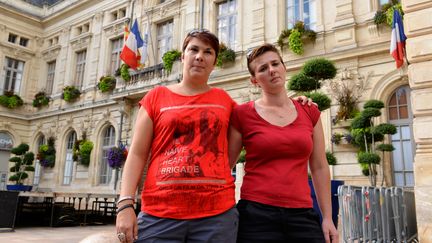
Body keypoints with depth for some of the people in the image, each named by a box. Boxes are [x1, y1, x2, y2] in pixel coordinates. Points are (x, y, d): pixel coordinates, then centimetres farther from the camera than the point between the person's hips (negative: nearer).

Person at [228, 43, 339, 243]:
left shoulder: (310, 112, 7)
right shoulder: (242, 114, -2)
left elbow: (319, 168, 10)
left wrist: (327, 218, 7)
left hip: (302, 215, 3)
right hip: (257, 215, -2)